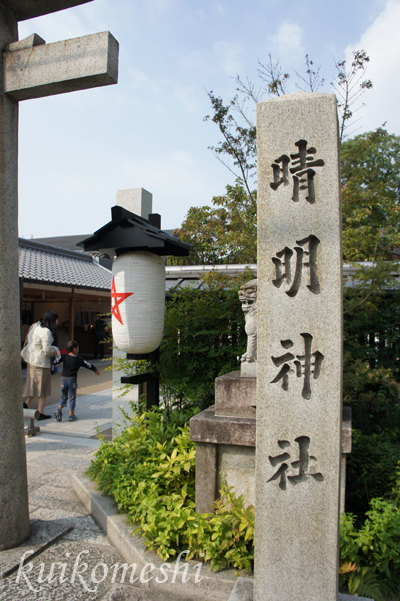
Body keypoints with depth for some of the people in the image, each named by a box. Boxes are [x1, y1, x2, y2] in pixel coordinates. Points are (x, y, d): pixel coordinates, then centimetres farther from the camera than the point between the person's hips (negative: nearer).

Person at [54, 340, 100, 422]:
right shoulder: (79, 359, -2)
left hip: (63, 378, 3)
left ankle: (59, 409, -4)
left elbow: (55, 361, -4)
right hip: (72, 379, -3)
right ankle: (71, 415, 9)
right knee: (72, 397, 6)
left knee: (64, 396, 15)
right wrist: (96, 370, 19)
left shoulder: (64, 357, 2)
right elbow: (88, 365, 5)